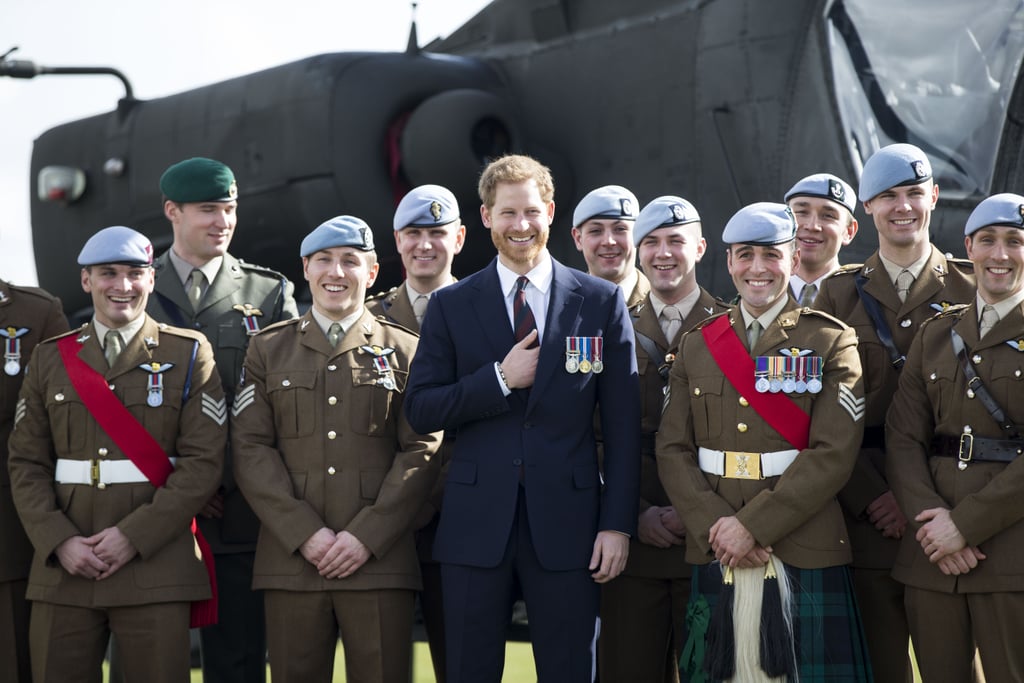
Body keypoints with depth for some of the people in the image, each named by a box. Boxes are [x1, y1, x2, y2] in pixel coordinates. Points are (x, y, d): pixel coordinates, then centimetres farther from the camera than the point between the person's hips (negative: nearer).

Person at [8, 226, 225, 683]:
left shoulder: (189, 355, 5)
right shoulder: (50, 358, 12)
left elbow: (203, 461, -4)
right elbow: (26, 463, 8)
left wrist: (134, 535, -12)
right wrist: (59, 542, -7)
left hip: (155, 567, -2)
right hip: (62, 569, 2)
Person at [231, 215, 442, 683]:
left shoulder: (405, 352, 9)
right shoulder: (267, 351, 13)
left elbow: (421, 452, 1)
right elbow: (251, 449, 4)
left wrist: (366, 536, -9)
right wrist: (305, 534, -8)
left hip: (380, 559, -1)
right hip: (291, 559, 1)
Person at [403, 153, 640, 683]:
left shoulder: (601, 302, 5)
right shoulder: (451, 306, 7)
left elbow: (622, 422, 3)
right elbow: (419, 410, 1)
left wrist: (618, 522, -4)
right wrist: (500, 378, -12)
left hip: (565, 523, 0)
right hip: (476, 523, 1)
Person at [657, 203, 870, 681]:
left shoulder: (831, 341, 1)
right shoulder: (697, 344, 12)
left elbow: (833, 454, -9)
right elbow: (672, 449, 5)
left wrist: (751, 525, -14)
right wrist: (716, 527, -10)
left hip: (805, 557, -2)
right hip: (716, 554, 3)